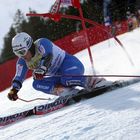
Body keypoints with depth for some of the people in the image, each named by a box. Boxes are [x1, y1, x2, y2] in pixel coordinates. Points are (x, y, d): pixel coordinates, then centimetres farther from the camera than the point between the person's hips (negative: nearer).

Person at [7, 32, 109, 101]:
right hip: (57, 75, 8)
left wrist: (41, 70, -55)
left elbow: (49, 56, -38)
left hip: (68, 63, -8)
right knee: (37, 84, -14)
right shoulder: (23, 61, -2)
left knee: (66, 79, -40)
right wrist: (14, 90, -24)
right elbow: (19, 77, -4)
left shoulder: (42, 44, -21)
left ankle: (91, 82, -22)